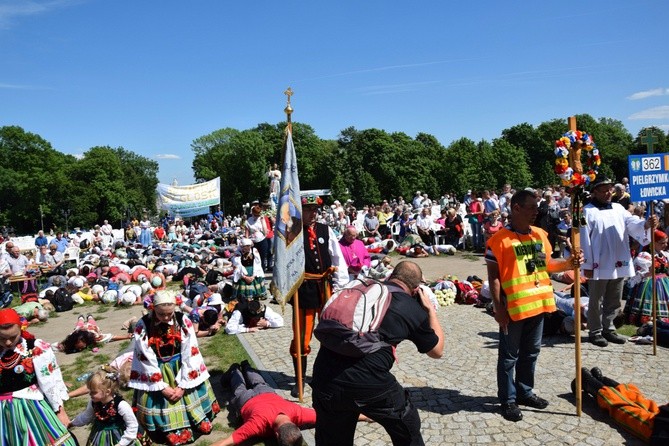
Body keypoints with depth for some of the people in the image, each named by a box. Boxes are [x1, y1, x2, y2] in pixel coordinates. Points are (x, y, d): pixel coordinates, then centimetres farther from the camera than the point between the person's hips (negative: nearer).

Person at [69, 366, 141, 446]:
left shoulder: (121, 405, -30)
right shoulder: (93, 403, -10)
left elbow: (132, 425, -22)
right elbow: (86, 417, 15)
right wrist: (72, 423, 22)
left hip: (116, 438, -6)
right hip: (99, 439, 6)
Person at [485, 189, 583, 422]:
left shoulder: (540, 234, 7)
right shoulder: (500, 239, -14)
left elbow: (547, 263, 17)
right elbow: (493, 276, -13)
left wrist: (568, 263, -1)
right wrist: (498, 307, -16)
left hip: (537, 304, 7)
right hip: (513, 307, -7)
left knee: (531, 352, 19)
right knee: (509, 356, 6)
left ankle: (525, 392, 36)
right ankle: (508, 399, 19)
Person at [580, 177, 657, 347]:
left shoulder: (618, 208, 10)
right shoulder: (588, 211, -7)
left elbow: (632, 223, -3)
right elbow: (584, 240, -10)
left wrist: (646, 224, -27)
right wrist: (587, 265, -12)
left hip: (619, 264, 6)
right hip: (599, 265, -6)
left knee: (614, 301, 16)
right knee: (596, 301, 6)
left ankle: (608, 329, 30)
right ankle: (595, 331, 18)